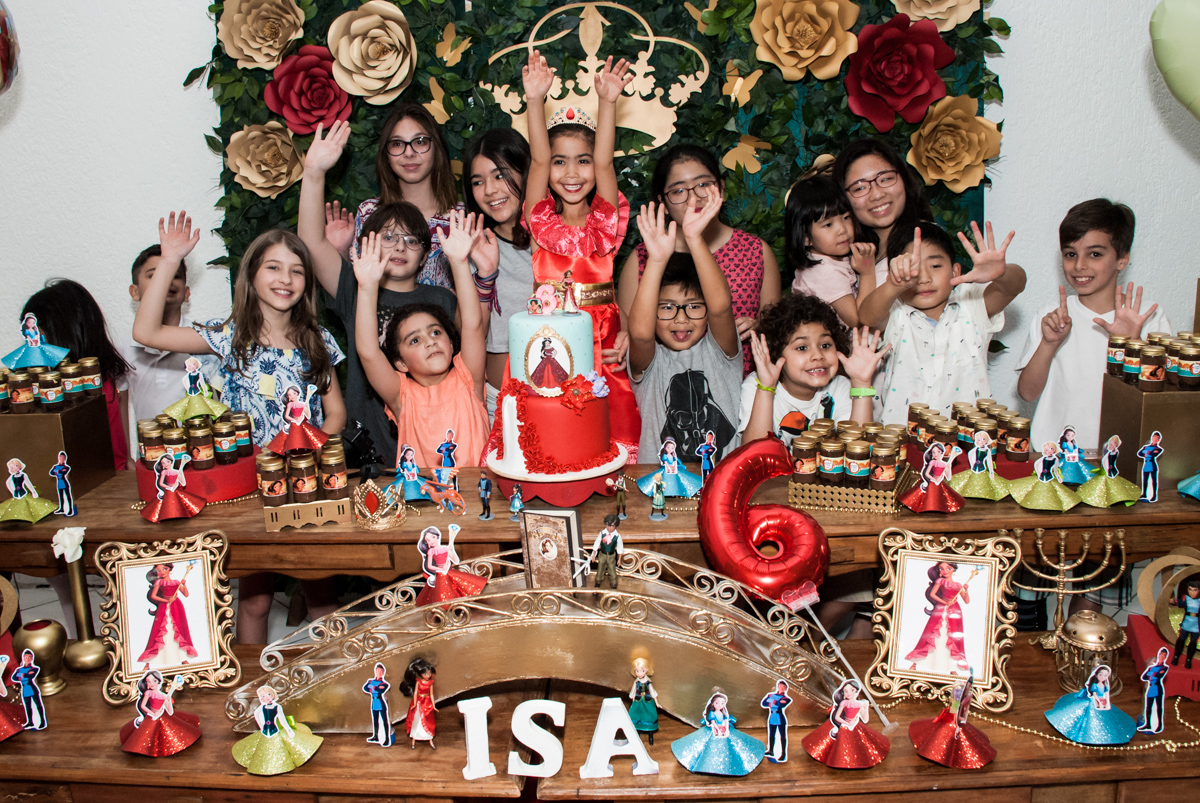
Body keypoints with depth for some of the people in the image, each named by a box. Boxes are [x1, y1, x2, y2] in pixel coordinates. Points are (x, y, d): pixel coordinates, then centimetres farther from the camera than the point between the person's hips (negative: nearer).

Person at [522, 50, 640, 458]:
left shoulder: (604, 222, 7)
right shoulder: (543, 223, 7)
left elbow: (605, 163, -6)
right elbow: (538, 161, -4)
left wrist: (608, 101, -17)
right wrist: (535, 100, -15)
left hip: (601, 348, 0)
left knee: (611, 436, -6)